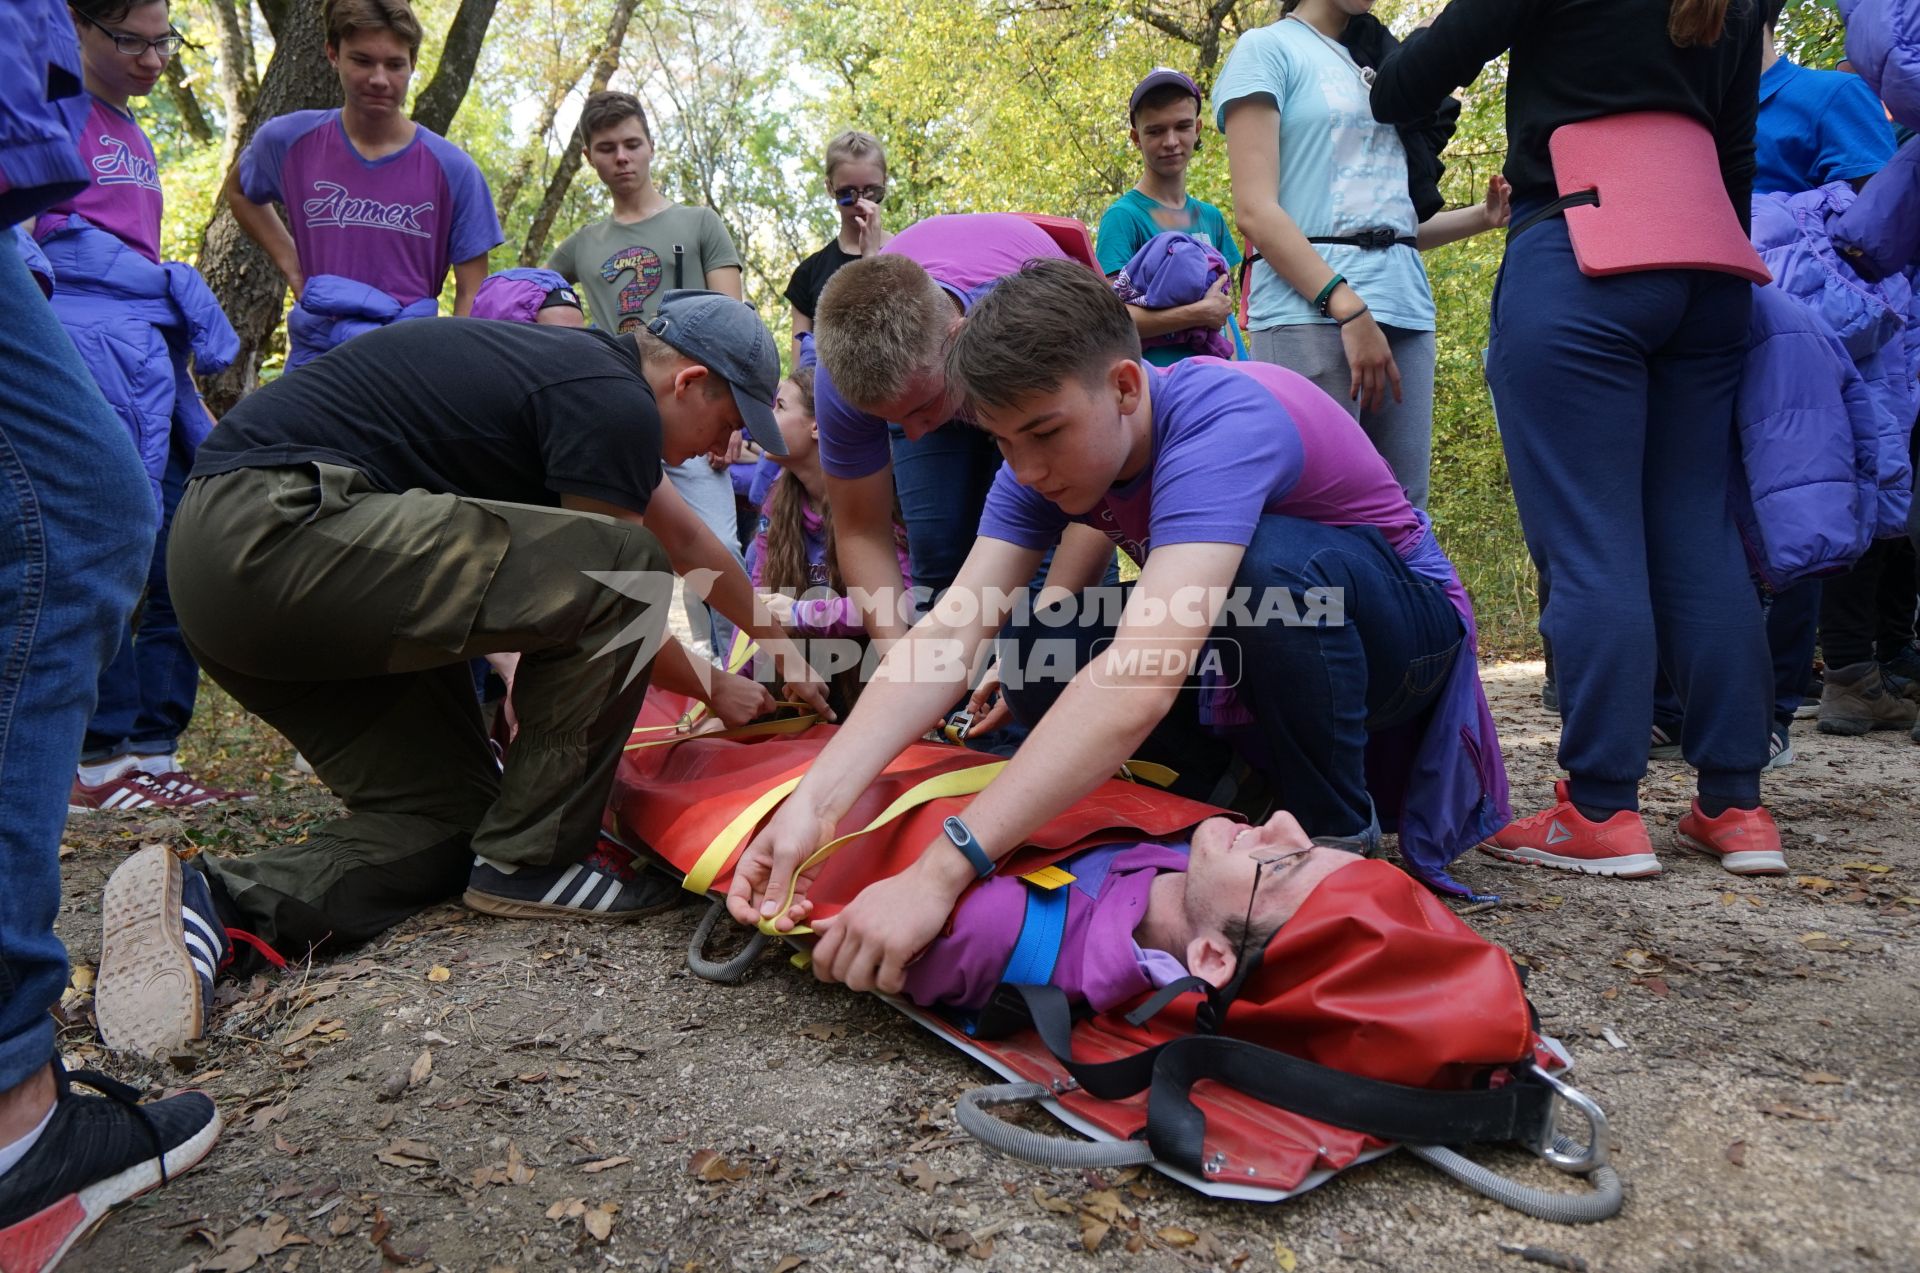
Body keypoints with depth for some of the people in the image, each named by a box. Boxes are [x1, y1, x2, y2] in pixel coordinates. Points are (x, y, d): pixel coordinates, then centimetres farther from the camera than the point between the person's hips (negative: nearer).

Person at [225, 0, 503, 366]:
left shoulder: (452, 169, -5)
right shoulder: (289, 142, 2)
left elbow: (471, 293, -2)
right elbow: (239, 192, 24)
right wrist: (293, 269, 9)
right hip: (314, 361, 2)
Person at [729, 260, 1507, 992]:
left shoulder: (1224, 422, -35)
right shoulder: (1046, 453, -12)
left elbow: (1141, 683, -48)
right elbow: (949, 634, -24)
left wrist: (942, 870, -53)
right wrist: (816, 800, -39)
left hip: (1401, 624, -5)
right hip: (1243, 671, 6)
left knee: (1272, 560, -38)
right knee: (1040, 666, -17)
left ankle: (1340, 840, -15)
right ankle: (1257, 778, 4)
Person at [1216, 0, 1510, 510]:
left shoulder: (1374, 65, 24)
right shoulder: (1267, 47, 4)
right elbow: (1255, 210, -9)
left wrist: (1484, 215, 10)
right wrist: (1348, 308, -17)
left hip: (1404, 309, 7)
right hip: (1310, 309, -7)